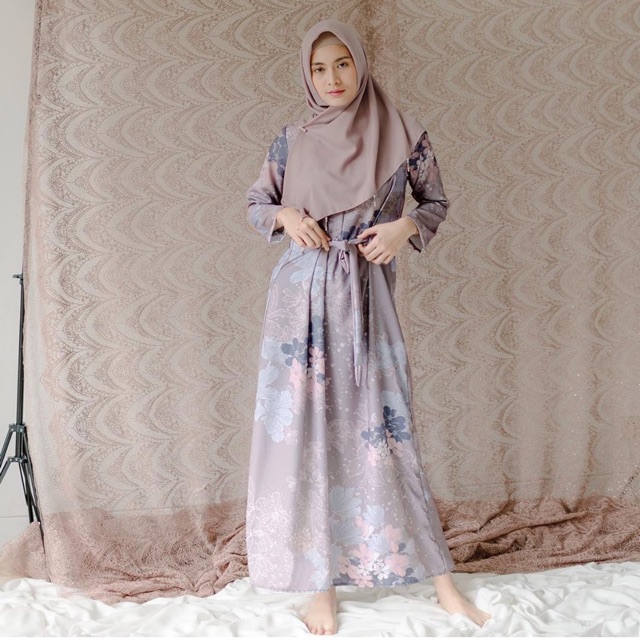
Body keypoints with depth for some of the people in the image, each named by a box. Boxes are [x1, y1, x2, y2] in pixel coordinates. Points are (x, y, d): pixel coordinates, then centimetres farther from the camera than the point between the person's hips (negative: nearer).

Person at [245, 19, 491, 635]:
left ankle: (441, 580, 12)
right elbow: (255, 204, 15)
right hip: (302, 295, 2)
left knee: (381, 428, 0)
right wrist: (286, 217, -7)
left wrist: (406, 227, -10)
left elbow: (436, 201, 11)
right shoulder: (293, 140, 5)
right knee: (306, 429, 1)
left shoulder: (402, 134, 1)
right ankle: (322, 584, 13)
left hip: (366, 296, -1)